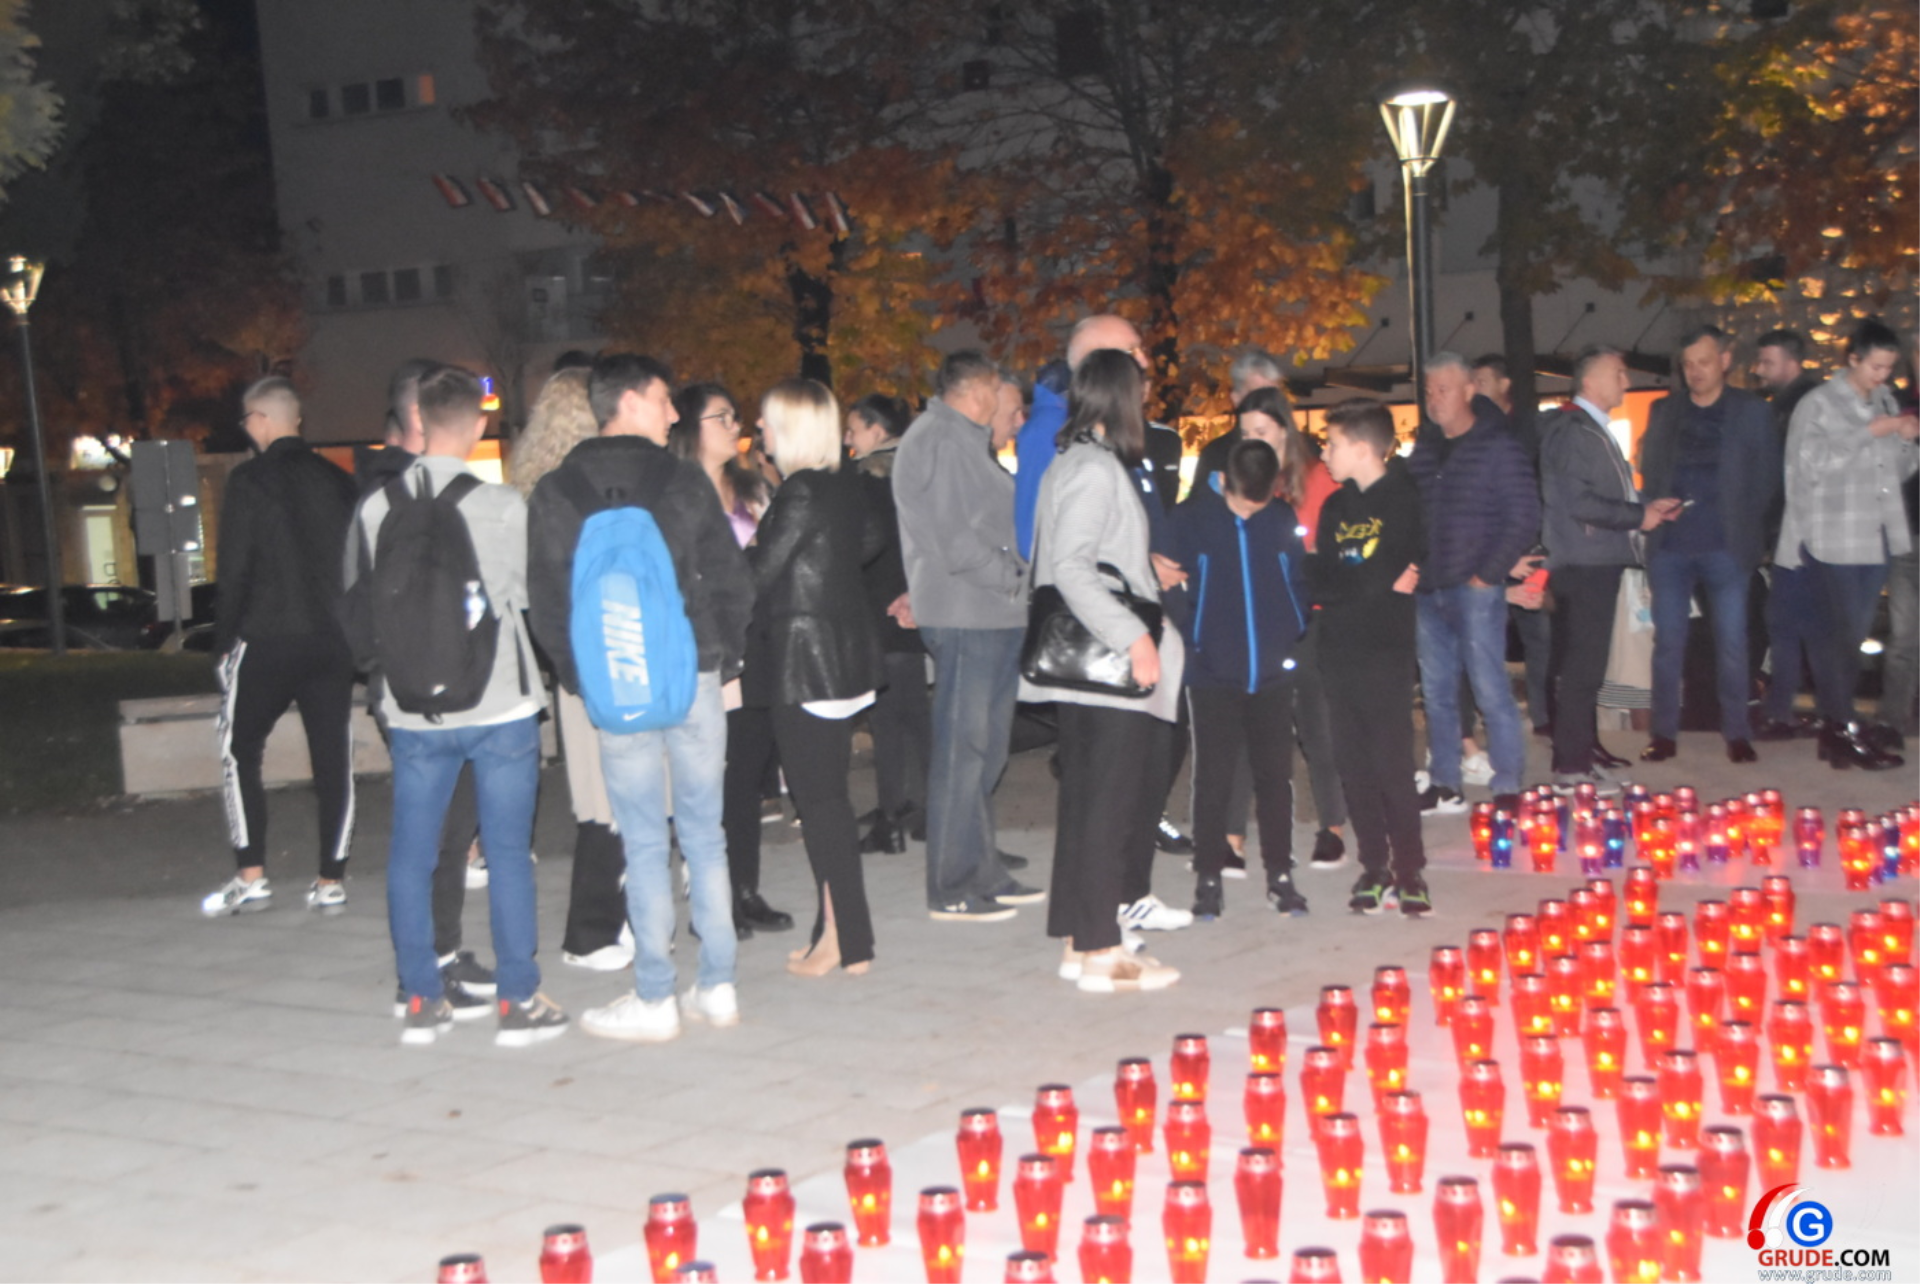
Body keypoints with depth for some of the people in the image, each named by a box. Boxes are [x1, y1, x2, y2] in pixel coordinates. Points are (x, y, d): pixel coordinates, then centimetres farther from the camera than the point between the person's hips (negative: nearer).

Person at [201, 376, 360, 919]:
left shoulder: (250, 480, -8)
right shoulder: (337, 481, 6)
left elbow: (235, 570, -10)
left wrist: (223, 640, -1)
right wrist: (346, 626, 14)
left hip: (266, 640, -4)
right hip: (333, 640, 4)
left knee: (240, 751, 9)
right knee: (333, 757, 7)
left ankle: (251, 876, 3)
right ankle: (331, 881, 10)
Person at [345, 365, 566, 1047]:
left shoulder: (375, 509, -2)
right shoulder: (503, 506, -13)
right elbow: (535, 597, -3)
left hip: (414, 712, 3)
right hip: (500, 706, -3)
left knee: (411, 854, 12)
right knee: (508, 852, 5)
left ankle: (421, 1002, 18)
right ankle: (519, 1002, 10)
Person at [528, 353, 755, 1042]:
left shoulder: (555, 493, 1)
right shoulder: (684, 479, -1)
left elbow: (548, 601, 0)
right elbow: (730, 579, 0)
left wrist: (578, 676, 9)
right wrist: (723, 656, 12)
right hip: (695, 676, 1)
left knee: (644, 844, 3)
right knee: (704, 832, 9)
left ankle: (654, 999, 7)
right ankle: (717, 987, 14)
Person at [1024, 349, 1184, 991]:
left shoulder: (1069, 463, 16)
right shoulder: (1097, 468, -13)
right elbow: (1071, 566, -22)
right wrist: (1131, 635, -23)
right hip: (1111, 669, -10)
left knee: (1085, 799, 12)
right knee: (1109, 803, -5)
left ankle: (1079, 939, 18)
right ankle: (1100, 952, -1)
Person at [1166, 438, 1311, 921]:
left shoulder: (1283, 518, 3)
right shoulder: (1191, 518, -5)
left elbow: (1299, 582, 11)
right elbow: (1175, 586, -2)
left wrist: (1292, 638, 0)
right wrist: (1190, 641, -9)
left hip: (1273, 673, 2)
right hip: (1212, 673, -2)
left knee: (1275, 775, 9)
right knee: (1213, 778, 2)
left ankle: (1280, 875, 19)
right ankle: (1208, 878, 12)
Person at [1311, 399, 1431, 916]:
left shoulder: (1407, 501, -1)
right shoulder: (1335, 506, 15)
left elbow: (1412, 571, -12)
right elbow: (1317, 580, 3)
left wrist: (1344, 584, -7)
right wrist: (1380, 582, -9)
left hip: (1386, 650, -5)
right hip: (1339, 651, 5)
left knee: (1393, 765, -6)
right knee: (1355, 766, 6)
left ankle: (1409, 869, 4)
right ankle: (1373, 867, 13)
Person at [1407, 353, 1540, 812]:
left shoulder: (1499, 449, -3)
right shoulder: (1422, 453, 14)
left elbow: (1525, 520, -7)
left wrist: (1489, 573, -10)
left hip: (1475, 590, -6)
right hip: (1428, 591, 6)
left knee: (1491, 690, -5)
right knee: (1436, 693, 10)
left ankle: (1508, 788, 1)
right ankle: (1444, 785, 18)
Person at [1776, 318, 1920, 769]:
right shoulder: (1818, 404, -4)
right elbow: (1813, 465, -16)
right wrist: (1870, 433, -17)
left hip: (1875, 539, 6)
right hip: (1833, 541, -6)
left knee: (1851, 633, 8)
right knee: (1842, 633, -8)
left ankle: (1835, 730, 13)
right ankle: (1844, 731, -4)